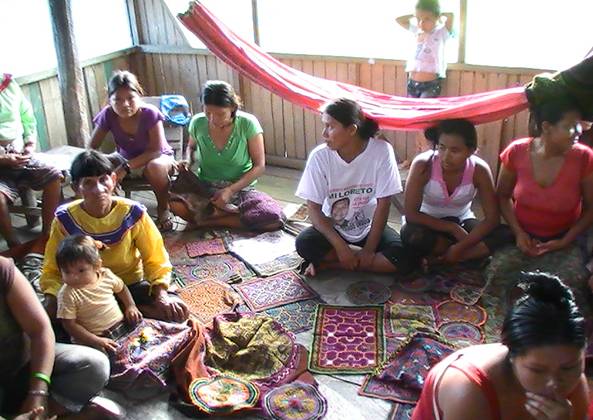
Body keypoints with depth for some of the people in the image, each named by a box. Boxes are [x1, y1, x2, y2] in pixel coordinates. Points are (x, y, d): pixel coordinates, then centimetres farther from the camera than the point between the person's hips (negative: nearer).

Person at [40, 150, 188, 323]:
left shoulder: (132, 213, -17)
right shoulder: (65, 219, -16)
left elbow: (155, 260, -9)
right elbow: (52, 269, -6)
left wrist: (161, 294, -25)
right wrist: (51, 301, -25)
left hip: (130, 284, 1)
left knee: (178, 311, -20)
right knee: (49, 314, -29)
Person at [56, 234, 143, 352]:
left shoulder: (106, 275, -3)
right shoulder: (67, 294, -15)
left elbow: (121, 288, 19)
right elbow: (70, 325, -14)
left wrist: (131, 306, 7)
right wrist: (96, 341, -20)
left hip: (123, 326, 4)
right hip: (90, 339, -4)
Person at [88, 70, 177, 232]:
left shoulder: (150, 113, -28)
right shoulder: (108, 115, -19)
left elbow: (156, 151, -27)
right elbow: (91, 149, -11)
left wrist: (126, 167, -36)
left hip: (157, 157, -3)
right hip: (125, 157, 4)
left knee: (155, 167, -38)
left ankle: (163, 210, -12)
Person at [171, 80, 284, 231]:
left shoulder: (248, 124, -15)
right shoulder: (197, 123, -7)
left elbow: (259, 166, -10)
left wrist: (231, 190, -21)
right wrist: (189, 161, -7)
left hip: (241, 189, -1)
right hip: (204, 189, 1)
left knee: (274, 218, -31)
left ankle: (209, 220, -14)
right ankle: (230, 214, -14)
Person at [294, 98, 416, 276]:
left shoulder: (381, 151, -20)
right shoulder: (319, 156, -18)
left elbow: (383, 204, -15)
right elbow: (314, 208, -15)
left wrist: (369, 249, -18)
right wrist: (340, 246, -24)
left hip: (370, 226, 1)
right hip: (333, 227, -1)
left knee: (402, 256, -26)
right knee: (304, 243, -30)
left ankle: (328, 263, -13)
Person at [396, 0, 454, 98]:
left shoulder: (441, 33, -4)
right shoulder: (417, 31, 11)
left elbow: (450, 16, -20)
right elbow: (399, 20, 19)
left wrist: (440, 16, -1)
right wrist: (416, 15, 12)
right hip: (412, 83, 6)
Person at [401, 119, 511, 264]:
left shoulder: (479, 170, -21)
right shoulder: (423, 165, -27)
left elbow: (492, 218, -18)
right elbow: (411, 214, -25)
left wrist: (460, 247, -28)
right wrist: (453, 228, -25)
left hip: (462, 222, 2)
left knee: (505, 235, -23)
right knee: (411, 235, -36)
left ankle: (438, 260, -16)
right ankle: (476, 253, -13)